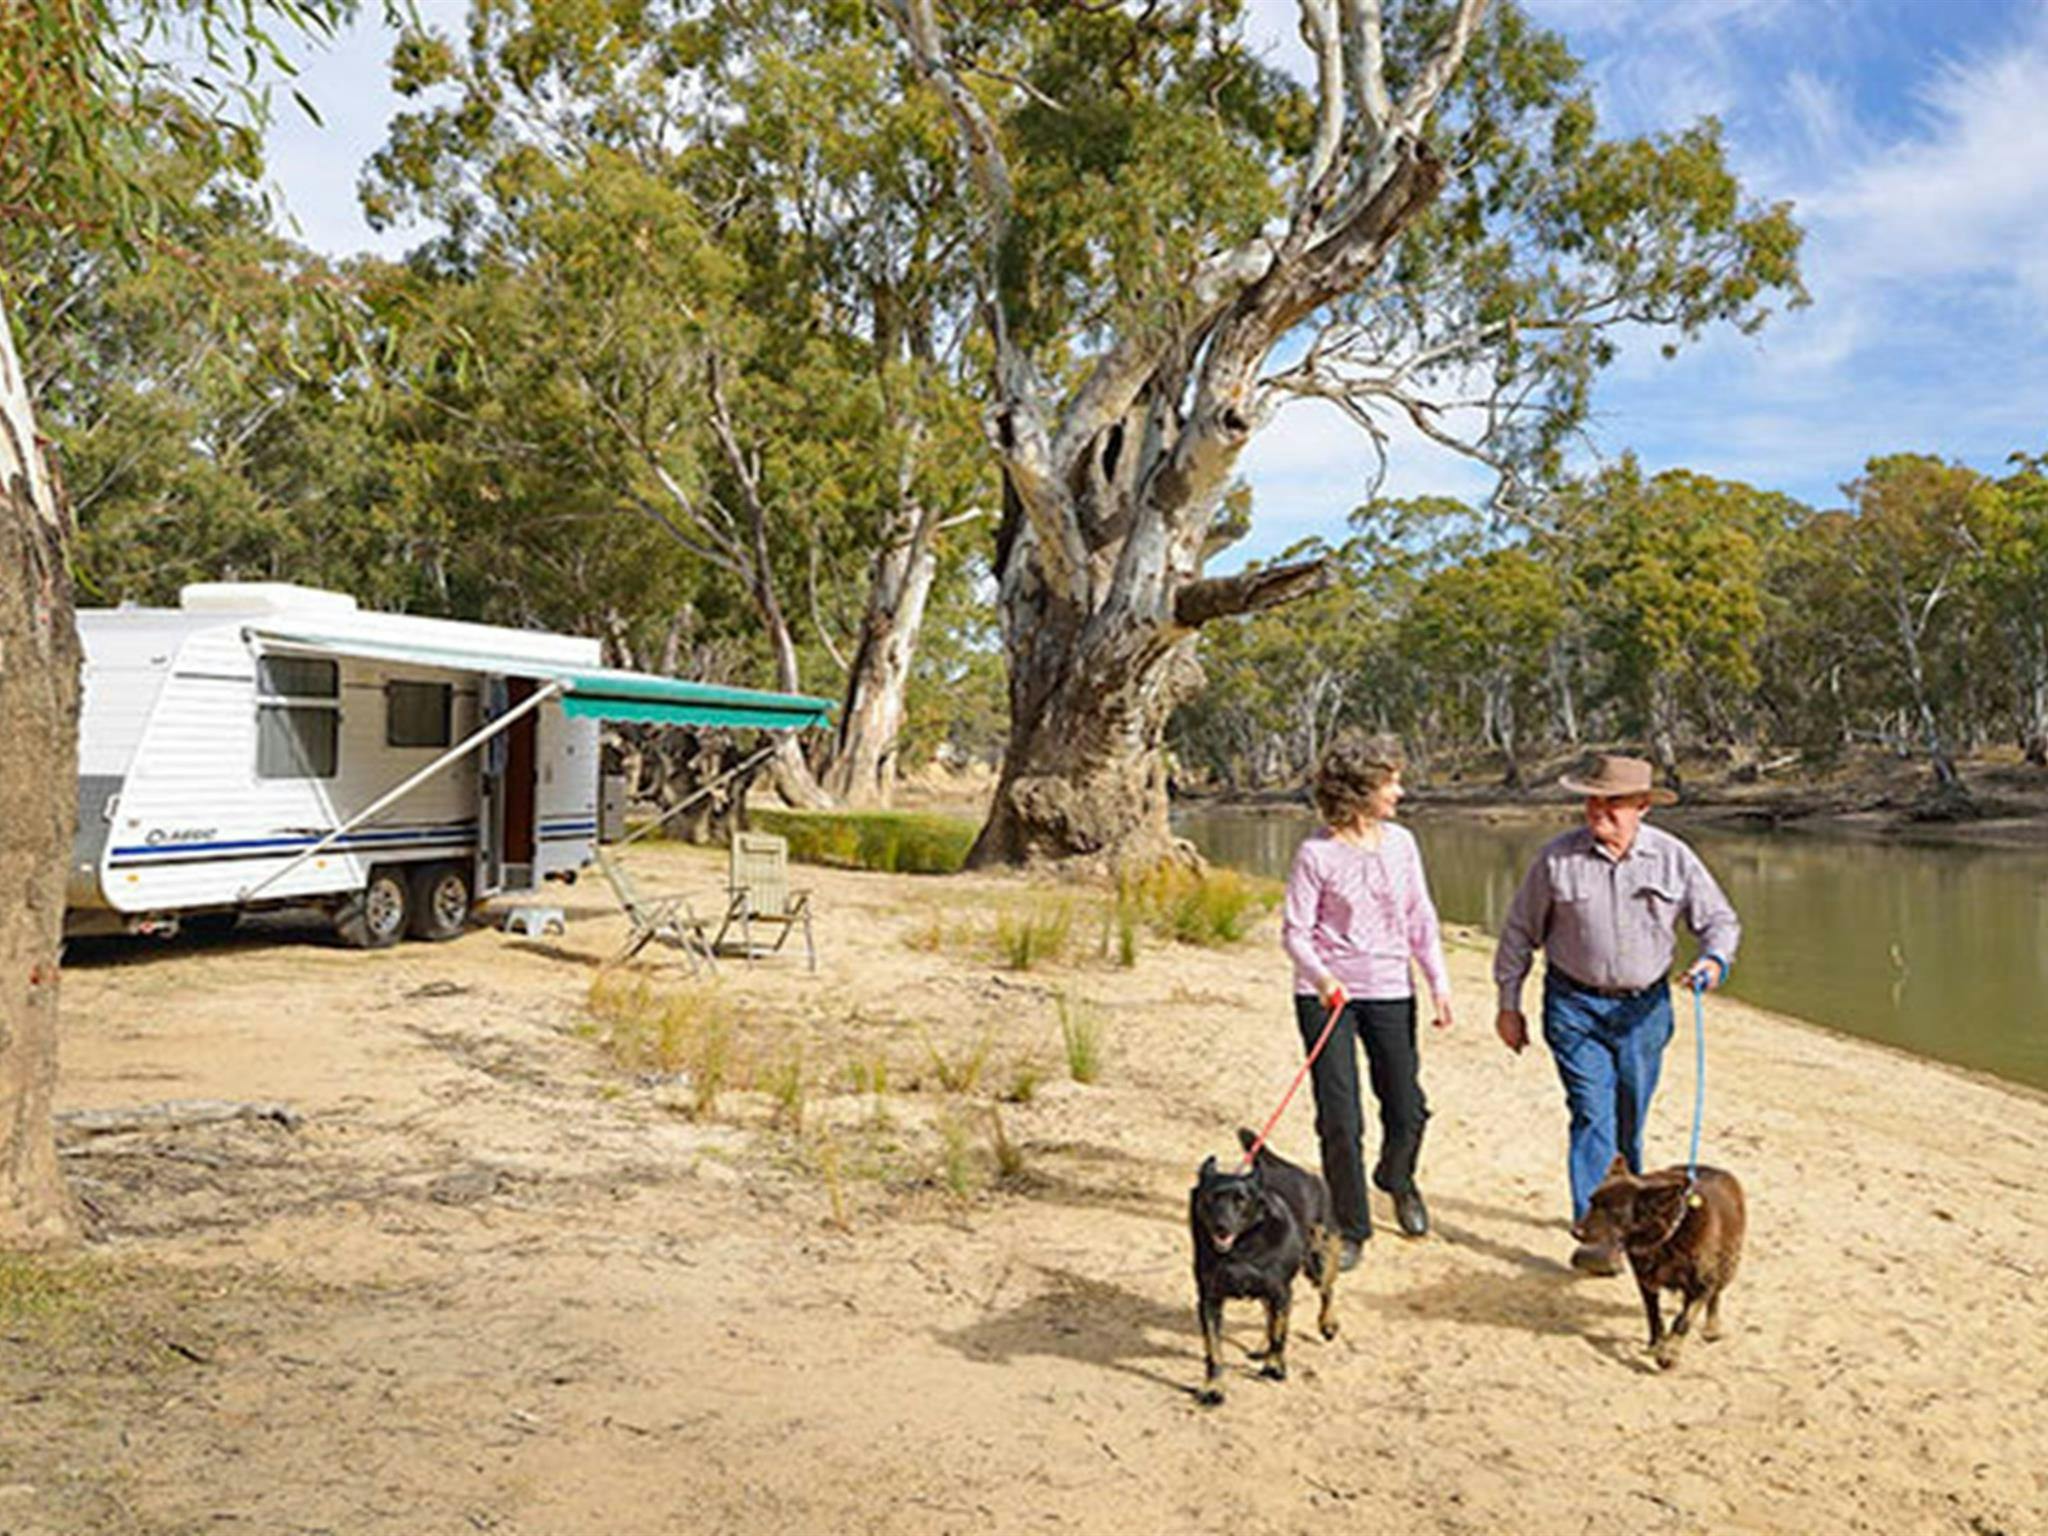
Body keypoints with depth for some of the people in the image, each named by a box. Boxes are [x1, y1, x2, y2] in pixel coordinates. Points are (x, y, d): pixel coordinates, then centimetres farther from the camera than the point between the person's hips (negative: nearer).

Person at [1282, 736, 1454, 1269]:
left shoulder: (1400, 843, 3)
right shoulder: (1316, 853, -10)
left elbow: (1420, 920, 10)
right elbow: (1294, 930, -8)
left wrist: (1439, 983, 5)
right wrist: (1319, 974, -25)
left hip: (1390, 993, 4)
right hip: (1326, 995, -4)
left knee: (1407, 1109, 11)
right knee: (1340, 1120, -2)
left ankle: (1398, 1180, 44)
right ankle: (1349, 1228, 16)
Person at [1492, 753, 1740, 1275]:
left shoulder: (1673, 858, -2)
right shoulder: (1557, 857, -7)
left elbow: (1720, 920, 6)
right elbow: (1519, 932, 1)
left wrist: (1714, 961, -16)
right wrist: (1508, 1003, 3)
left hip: (1644, 1006, 2)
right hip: (1574, 1003, -2)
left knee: (1629, 1120, 11)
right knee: (1593, 1113, -11)